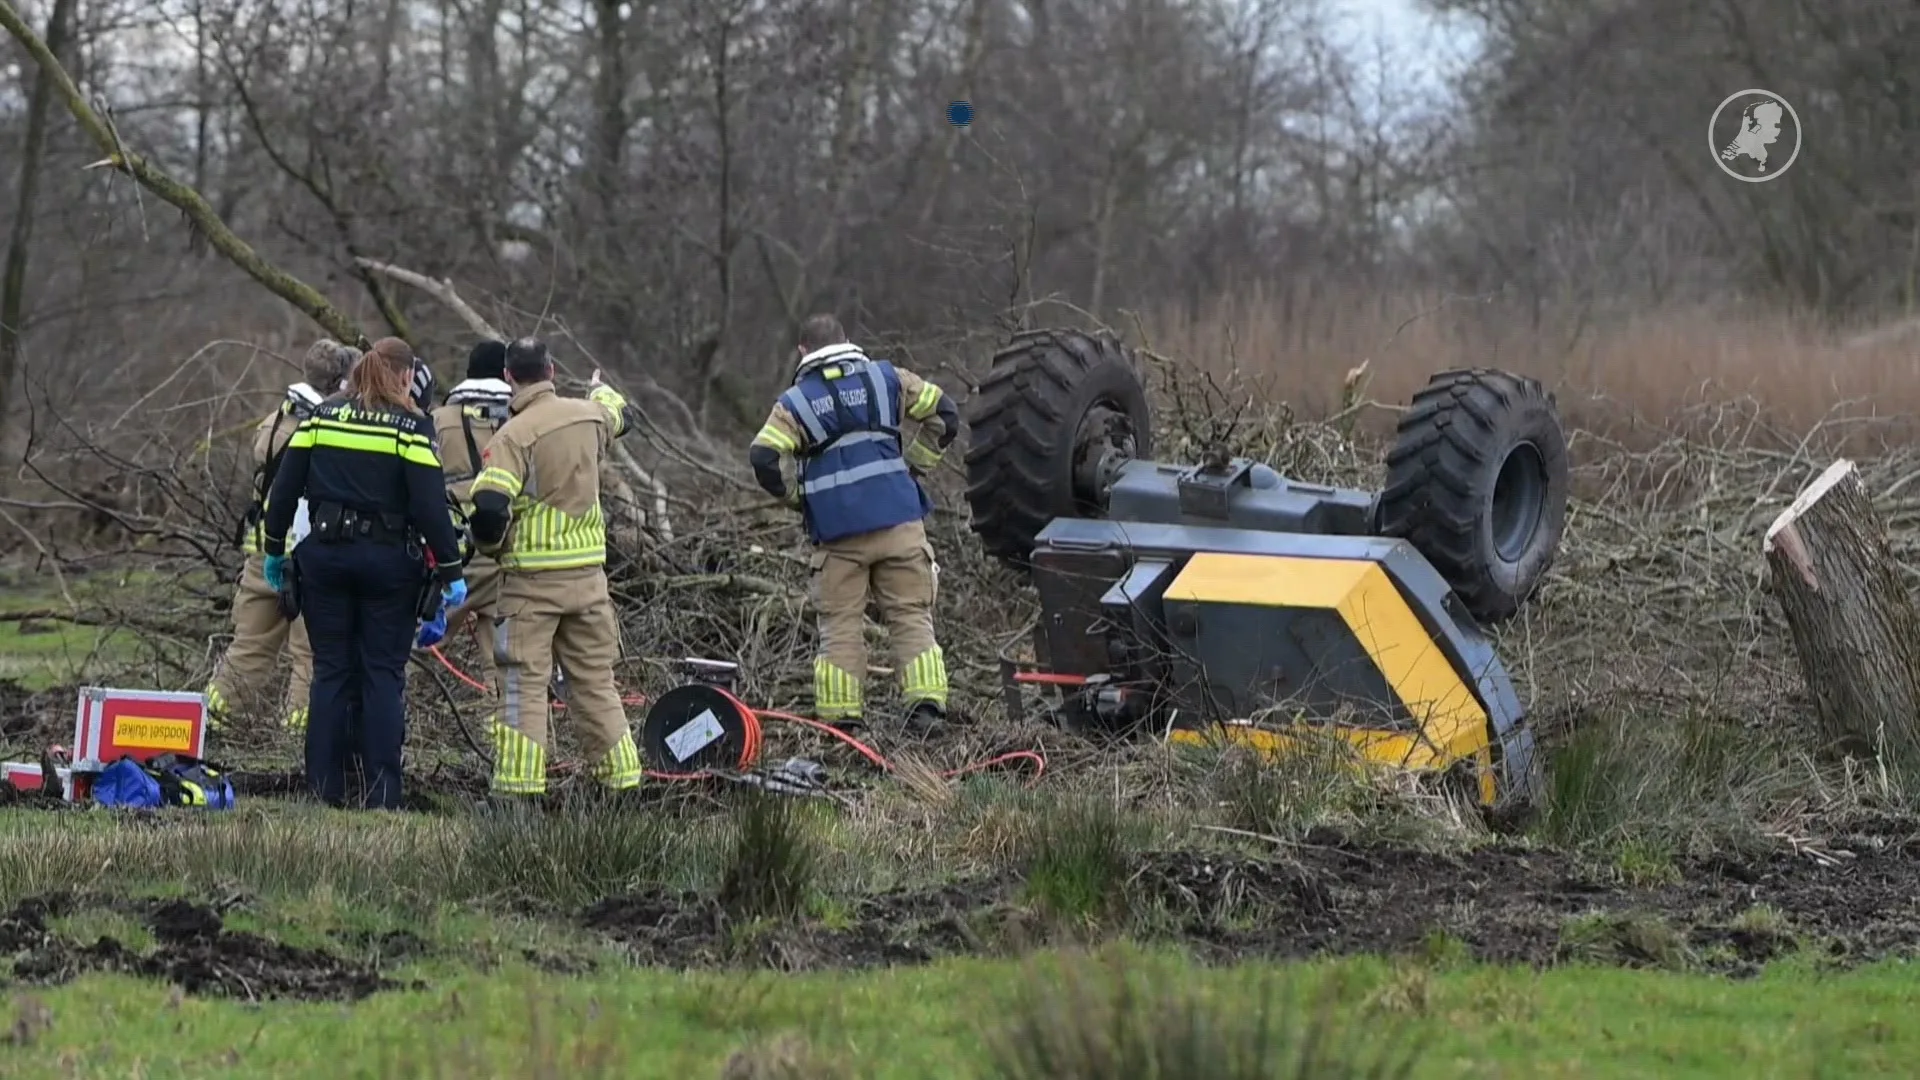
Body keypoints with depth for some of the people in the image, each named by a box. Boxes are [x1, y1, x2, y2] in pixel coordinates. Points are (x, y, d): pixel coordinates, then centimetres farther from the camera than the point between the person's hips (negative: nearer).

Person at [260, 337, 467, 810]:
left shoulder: (321, 418, 5)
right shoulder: (411, 428, -6)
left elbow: (284, 488, 6)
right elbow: (430, 505, -11)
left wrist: (275, 549, 16)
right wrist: (450, 572, -6)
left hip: (325, 554, 3)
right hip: (388, 559, -3)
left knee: (331, 671, 8)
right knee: (384, 673, 2)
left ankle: (325, 788, 6)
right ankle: (383, 793, -3)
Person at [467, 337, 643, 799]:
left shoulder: (513, 435, -14)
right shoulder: (588, 416, 4)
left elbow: (488, 506, -23)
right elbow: (617, 415, 30)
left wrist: (491, 545, -2)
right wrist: (604, 389, 52)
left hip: (532, 577, -5)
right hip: (588, 574, 5)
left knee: (523, 685, -2)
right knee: (595, 682, 13)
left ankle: (518, 789, -5)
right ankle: (622, 781, 15)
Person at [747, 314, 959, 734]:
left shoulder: (795, 402, 3)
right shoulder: (886, 378, 8)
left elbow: (762, 458, -9)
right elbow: (945, 413, 7)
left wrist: (793, 497, 6)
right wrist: (915, 463, 14)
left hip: (838, 530, -1)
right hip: (899, 521, 1)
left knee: (840, 623, 6)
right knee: (911, 615, 6)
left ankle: (841, 714, 2)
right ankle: (926, 701, -5)